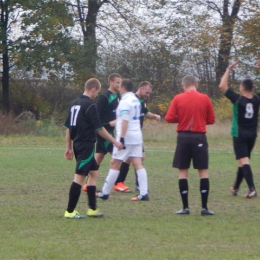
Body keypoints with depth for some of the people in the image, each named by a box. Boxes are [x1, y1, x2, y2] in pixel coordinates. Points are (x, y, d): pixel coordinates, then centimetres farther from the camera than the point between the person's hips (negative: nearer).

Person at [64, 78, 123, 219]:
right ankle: (70, 211, -7)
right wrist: (114, 141, -4)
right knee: (79, 177, -7)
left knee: (93, 173, 17)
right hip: (86, 145, -9)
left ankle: (92, 208, 19)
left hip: (77, 144, 9)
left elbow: (68, 127, 13)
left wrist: (68, 147, 18)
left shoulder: (75, 103, 10)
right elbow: (99, 129, -14)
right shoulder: (90, 105, -14)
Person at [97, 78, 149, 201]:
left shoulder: (125, 101, -11)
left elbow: (125, 121, -19)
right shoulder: (136, 100, 15)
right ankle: (143, 193, -6)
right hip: (137, 136, 8)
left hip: (127, 136, -8)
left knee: (114, 164, -1)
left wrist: (122, 137, -22)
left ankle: (105, 192, 4)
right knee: (138, 164, 2)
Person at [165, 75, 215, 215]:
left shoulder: (178, 98, -2)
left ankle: (185, 207, 5)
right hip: (199, 137, 0)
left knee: (183, 172, 7)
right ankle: (204, 207, 0)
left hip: (183, 137, 0)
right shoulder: (205, 98, -1)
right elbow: (211, 120, 4)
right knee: (203, 171, 4)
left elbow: (169, 118, -4)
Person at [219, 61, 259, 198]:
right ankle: (235, 188, 27)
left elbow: (222, 86, -13)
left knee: (243, 161, -13)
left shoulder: (238, 99, -13)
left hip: (239, 136, -6)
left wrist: (228, 70, -6)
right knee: (243, 161, 17)